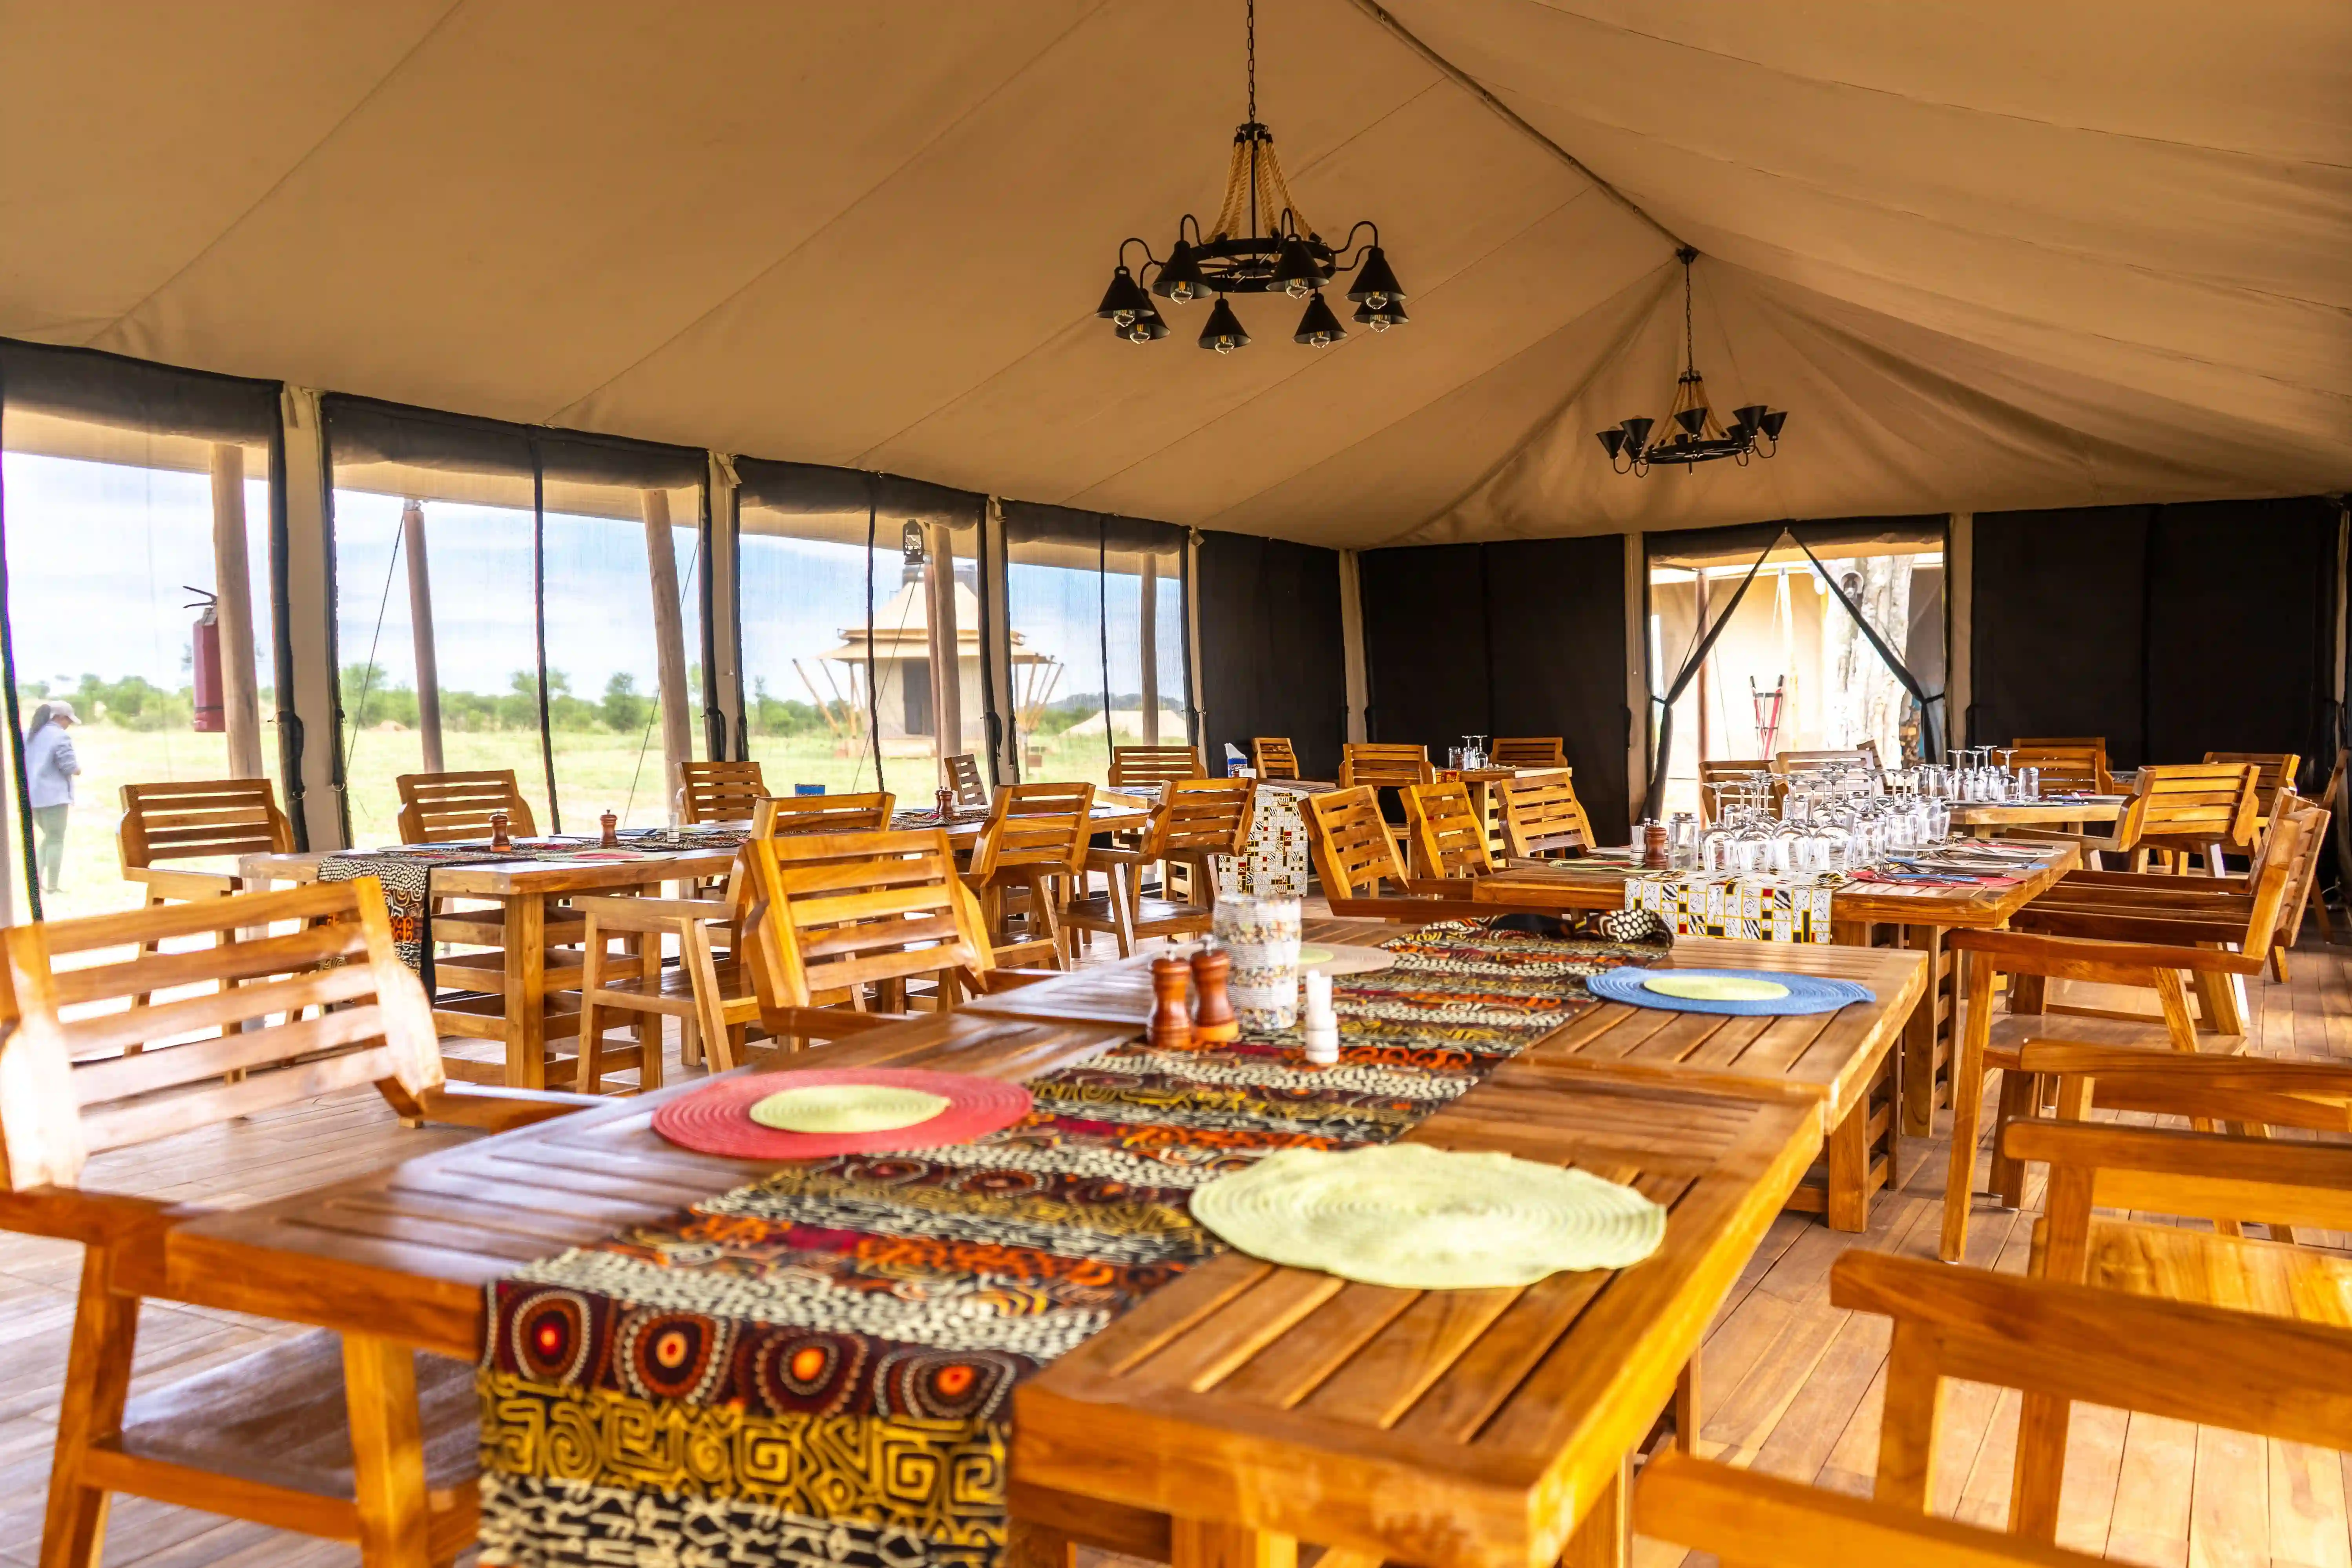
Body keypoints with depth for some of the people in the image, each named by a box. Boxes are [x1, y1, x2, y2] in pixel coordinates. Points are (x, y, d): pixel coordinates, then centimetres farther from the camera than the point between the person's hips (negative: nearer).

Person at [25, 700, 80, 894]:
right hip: (53, 794, -8)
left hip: (32, 795, 8)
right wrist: (78, 769, 4)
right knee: (56, 840, 1)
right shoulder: (60, 737, -12)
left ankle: (37, 880, 13)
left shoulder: (31, 735, 13)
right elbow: (69, 767, -17)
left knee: (48, 837, 21)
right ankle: (52, 886, 3)